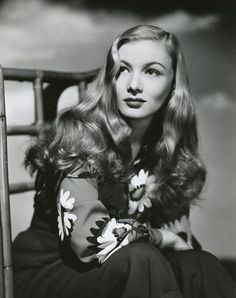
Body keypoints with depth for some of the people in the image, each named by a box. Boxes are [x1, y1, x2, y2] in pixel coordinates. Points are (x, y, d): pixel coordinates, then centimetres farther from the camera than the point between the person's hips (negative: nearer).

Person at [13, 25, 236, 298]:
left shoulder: (167, 145, -1)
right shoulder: (80, 133, -19)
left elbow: (179, 233, 9)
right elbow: (89, 238, -29)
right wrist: (161, 236, -15)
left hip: (126, 270, 5)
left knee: (201, 268, -20)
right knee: (141, 261, -30)